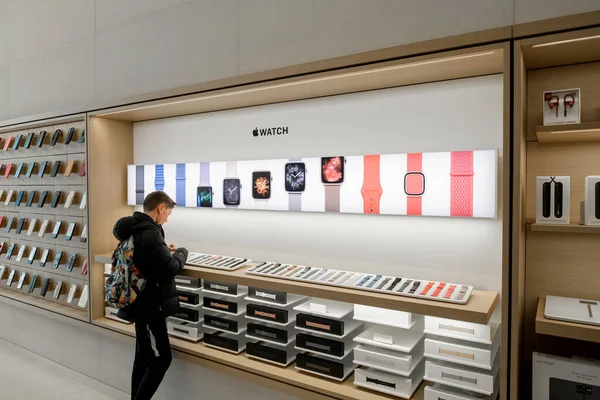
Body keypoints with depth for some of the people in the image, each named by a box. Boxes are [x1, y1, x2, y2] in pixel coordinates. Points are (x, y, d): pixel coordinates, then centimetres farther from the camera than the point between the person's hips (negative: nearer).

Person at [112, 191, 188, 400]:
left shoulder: (133, 229, 7)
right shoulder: (149, 233, -23)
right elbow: (170, 269, -25)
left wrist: (165, 251, 11)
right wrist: (181, 253, -7)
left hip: (141, 303, 10)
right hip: (149, 305, -10)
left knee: (143, 357, 18)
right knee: (161, 359, 0)